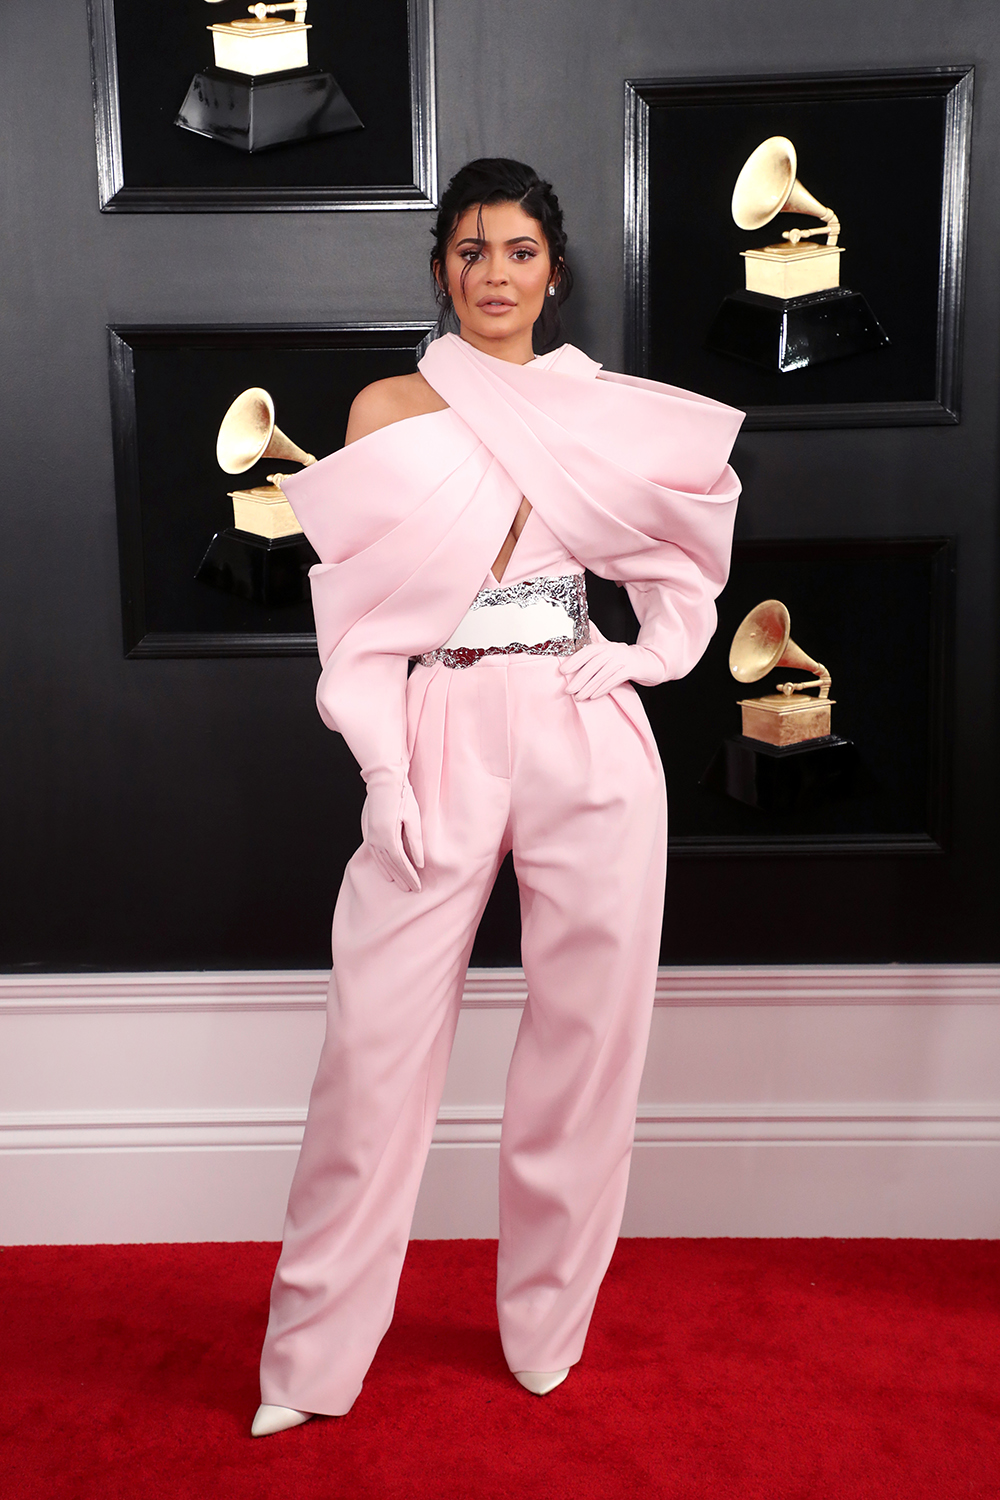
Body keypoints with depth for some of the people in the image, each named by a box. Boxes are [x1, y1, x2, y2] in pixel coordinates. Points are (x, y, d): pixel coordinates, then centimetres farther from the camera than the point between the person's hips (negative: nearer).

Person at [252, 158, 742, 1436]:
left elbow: (689, 543, 21)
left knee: (586, 1029, 6)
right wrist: (385, 771, -8)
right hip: (440, 740, -1)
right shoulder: (387, 409, 7)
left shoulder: (607, 412, 11)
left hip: (588, 743, 2)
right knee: (378, 1039, -1)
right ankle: (314, 1357, 15)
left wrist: (650, 657, 4)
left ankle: (547, 1327, 26)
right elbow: (360, 609, 2)